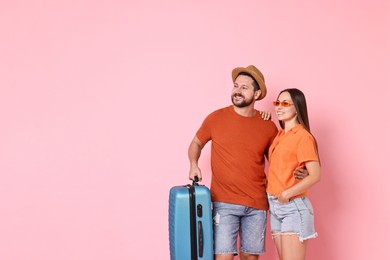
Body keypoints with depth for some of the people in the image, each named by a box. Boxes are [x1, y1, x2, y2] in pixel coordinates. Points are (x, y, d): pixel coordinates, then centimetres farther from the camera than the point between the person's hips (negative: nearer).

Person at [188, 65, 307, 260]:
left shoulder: (268, 127, 2)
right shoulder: (216, 118, -2)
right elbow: (196, 143, 13)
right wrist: (193, 164, -6)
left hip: (257, 204, 2)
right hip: (224, 203, -2)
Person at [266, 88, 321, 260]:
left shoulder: (303, 136, -11)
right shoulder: (280, 135, 12)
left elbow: (315, 175, -17)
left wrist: (287, 194, -18)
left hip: (293, 208, -8)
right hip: (275, 207, 8)